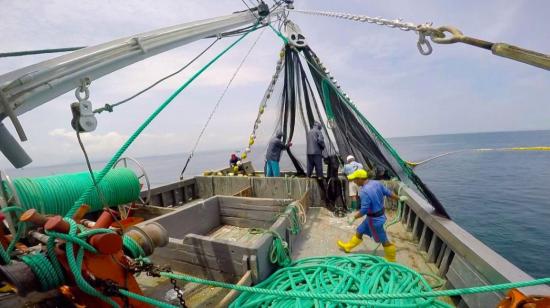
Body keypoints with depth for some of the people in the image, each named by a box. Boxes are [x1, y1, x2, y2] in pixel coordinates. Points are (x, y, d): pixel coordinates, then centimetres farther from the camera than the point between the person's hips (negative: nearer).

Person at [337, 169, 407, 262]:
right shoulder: (376, 183, -5)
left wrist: (354, 217, -13)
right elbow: (388, 193, 6)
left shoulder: (364, 191, -31)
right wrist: (399, 198, 24)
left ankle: (391, 259, 36)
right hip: (379, 215, 10)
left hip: (375, 219, -10)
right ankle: (348, 246, 37)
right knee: (359, 231, 21)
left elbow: (364, 210, -27)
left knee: (383, 240, 13)